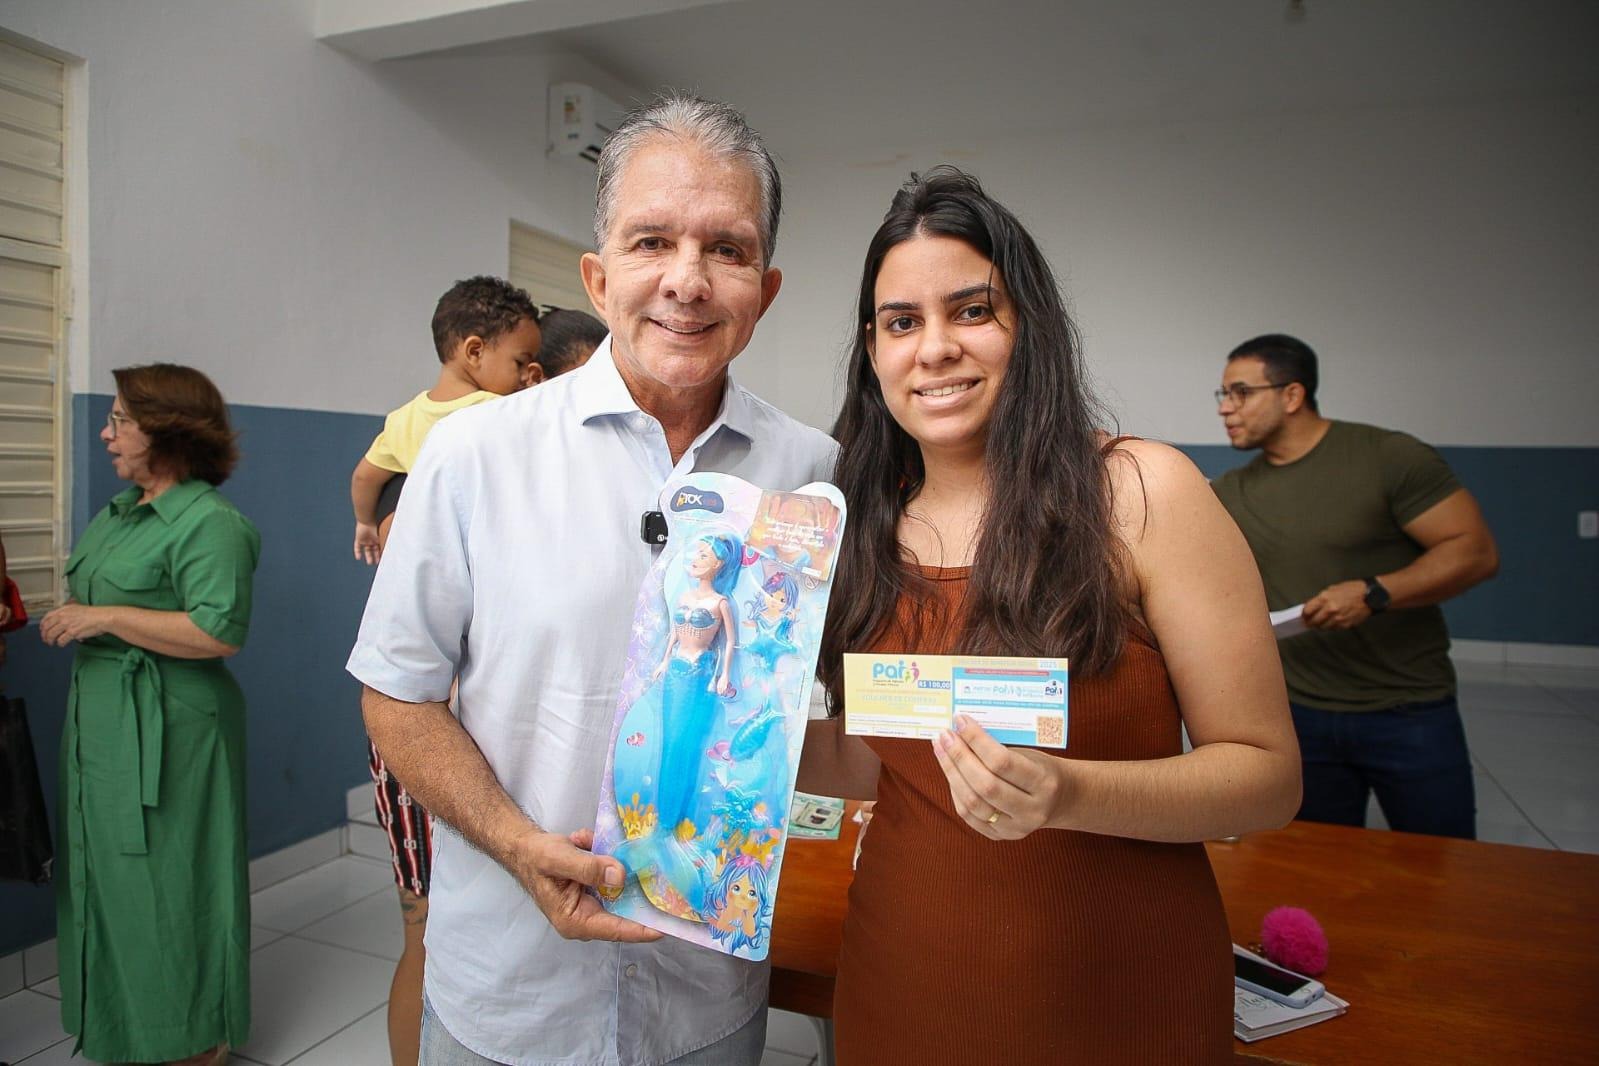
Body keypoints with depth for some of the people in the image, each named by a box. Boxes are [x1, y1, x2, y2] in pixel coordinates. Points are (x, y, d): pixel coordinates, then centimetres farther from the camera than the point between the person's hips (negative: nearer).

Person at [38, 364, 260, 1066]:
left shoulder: (209, 523, -16)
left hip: (166, 735, -9)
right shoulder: (118, 512, 14)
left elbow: (220, 632, -25)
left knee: (164, 883, 1)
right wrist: (67, 622, 8)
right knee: (106, 877, 18)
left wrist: (103, 618, -20)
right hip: (99, 723, 9)